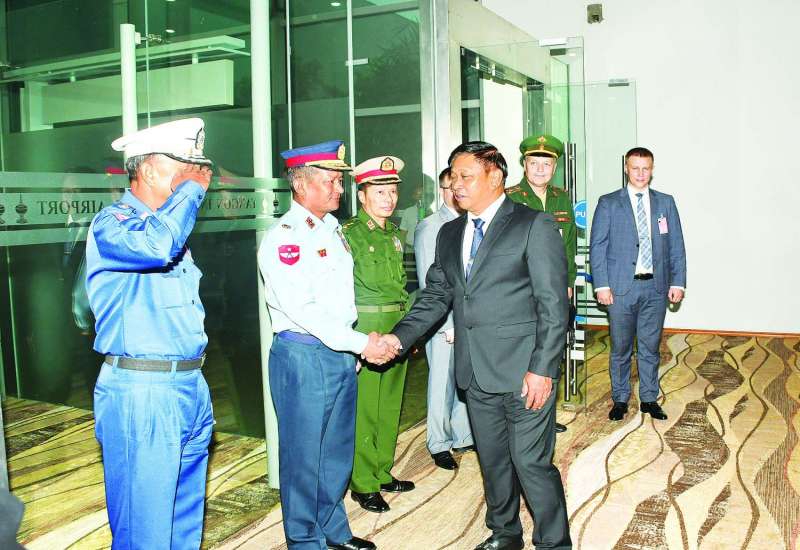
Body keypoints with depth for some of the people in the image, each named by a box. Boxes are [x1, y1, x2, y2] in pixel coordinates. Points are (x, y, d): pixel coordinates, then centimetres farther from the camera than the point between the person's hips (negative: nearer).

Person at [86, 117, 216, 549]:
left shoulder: (168, 224, 17)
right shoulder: (112, 222, -9)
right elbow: (154, 246, -33)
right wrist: (191, 189, -17)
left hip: (191, 388, 8)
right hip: (141, 392, -8)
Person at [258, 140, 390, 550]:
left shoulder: (332, 228, 12)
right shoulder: (283, 239, -15)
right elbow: (303, 309, -21)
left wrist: (355, 348, 11)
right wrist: (360, 343, -21)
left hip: (342, 354, 8)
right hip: (304, 356, -8)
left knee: (337, 451, 18)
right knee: (304, 455, 6)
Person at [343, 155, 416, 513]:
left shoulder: (394, 235, 13)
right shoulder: (348, 234, -8)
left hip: (397, 329, 7)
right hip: (364, 331, -7)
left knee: (390, 405, 14)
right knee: (364, 409, -2)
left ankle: (382, 473, 27)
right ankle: (363, 484, 10)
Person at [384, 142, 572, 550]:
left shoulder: (534, 226, -8)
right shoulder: (449, 233, 12)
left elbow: (554, 306, -11)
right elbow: (436, 296, 11)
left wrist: (542, 368, -16)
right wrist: (399, 337, -3)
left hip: (524, 372, -6)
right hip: (476, 372, 6)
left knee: (532, 463, 0)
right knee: (492, 460, 19)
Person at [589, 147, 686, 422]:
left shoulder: (666, 203, 9)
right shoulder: (608, 203, 1)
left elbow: (676, 246, 9)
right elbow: (597, 247, -2)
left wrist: (678, 282, 2)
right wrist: (601, 285, -9)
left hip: (656, 287, 2)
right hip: (621, 287, -2)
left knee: (650, 347, 10)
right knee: (620, 348, 6)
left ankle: (649, 399, 23)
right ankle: (620, 400, 20)